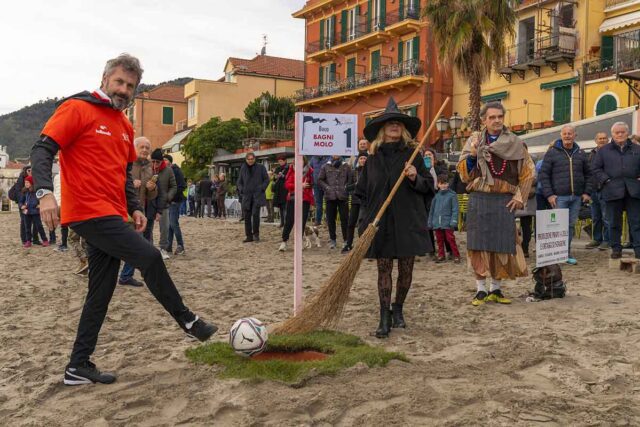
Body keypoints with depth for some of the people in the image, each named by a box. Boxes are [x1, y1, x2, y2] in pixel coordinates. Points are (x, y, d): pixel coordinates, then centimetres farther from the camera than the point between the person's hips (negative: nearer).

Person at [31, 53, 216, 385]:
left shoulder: (124, 126, 17)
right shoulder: (77, 108, -5)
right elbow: (42, 149, -11)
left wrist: (134, 207, 12)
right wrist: (45, 193, -26)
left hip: (111, 216, 8)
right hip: (88, 212, -8)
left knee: (101, 292, 8)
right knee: (149, 257, -13)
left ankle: (78, 367, 18)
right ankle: (187, 321, 6)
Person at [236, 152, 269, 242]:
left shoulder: (261, 167, 3)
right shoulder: (243, 169, 11)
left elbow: (266, 179, 4)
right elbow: (239, 182, 17)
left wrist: (262, 188, -8)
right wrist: (241, 189, 0)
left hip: (257, 195, -3)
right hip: (246, 196, 4)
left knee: (255, 213, -17)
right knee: (247, 216, 3)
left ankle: (256, 233, -1)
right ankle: (249, 236, 12)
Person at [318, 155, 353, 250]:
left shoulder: (346, 167, 7)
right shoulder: (326, 167, 8)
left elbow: (351, 179, 7)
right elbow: (320, 180, 9)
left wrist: (346, 187, -7)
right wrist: (327, 187, -4)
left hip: (343, 197, -1)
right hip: (330, 197, 1)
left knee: (344, 218, -2)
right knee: (331, 219, 5)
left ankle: (346, 240, 6)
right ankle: (332, 240, 16)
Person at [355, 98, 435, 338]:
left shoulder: (412, 153, 4)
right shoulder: (373, 156, 8)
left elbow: (429, 186, 5)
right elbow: (362, 190, 14)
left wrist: (415, 178, -14)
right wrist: (368, 216, 5)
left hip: (408, 221, 0)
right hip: (380, 222, 1)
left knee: (406, 269, 5)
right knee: (384, 269, 1)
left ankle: (398, 310, 26)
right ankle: (384, 318, 6)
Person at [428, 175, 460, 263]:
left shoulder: (452, 195, -3)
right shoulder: (436, 196, 9)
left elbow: (455, 209, -4)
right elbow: (432, 210, 15)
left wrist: (453, 222, -11)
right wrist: (430, 223, 15)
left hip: (447, 223, -4)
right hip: (437, 223, 4)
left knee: (451, 239, -4)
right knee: (440, 240, 11)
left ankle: (456, 256, 4)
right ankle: (441, 256, 21)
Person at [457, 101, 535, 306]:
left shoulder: (515, 143, 6)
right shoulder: (474, 141, 6)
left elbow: (528, 172, 11)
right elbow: (463, 173, 5)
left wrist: (520, 197, 3)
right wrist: (472, 154, -12)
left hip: (504, 202, 1)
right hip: (479, 200, 0)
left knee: (502, 246, 3)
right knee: (479, 245, 1)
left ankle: (496, 289, 17)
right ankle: (481, 290, 11)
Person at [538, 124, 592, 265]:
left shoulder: (580, 154, 12)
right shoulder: (552, 153, 0)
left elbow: (588, 174, 18)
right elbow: (543, 174, -3)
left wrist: (587, 192, 7)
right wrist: (549, 194, -10)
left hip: (577, 197, 4)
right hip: (559, 197, -4)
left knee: (571, 225, 8)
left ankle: (567, 253, 16)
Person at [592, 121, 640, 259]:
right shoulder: (604, 150, 9)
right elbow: (596, 169, 6)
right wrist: (606, 180, -6)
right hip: (613, 191, -1)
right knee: (614, 222, 5)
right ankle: (616, 249, 14)